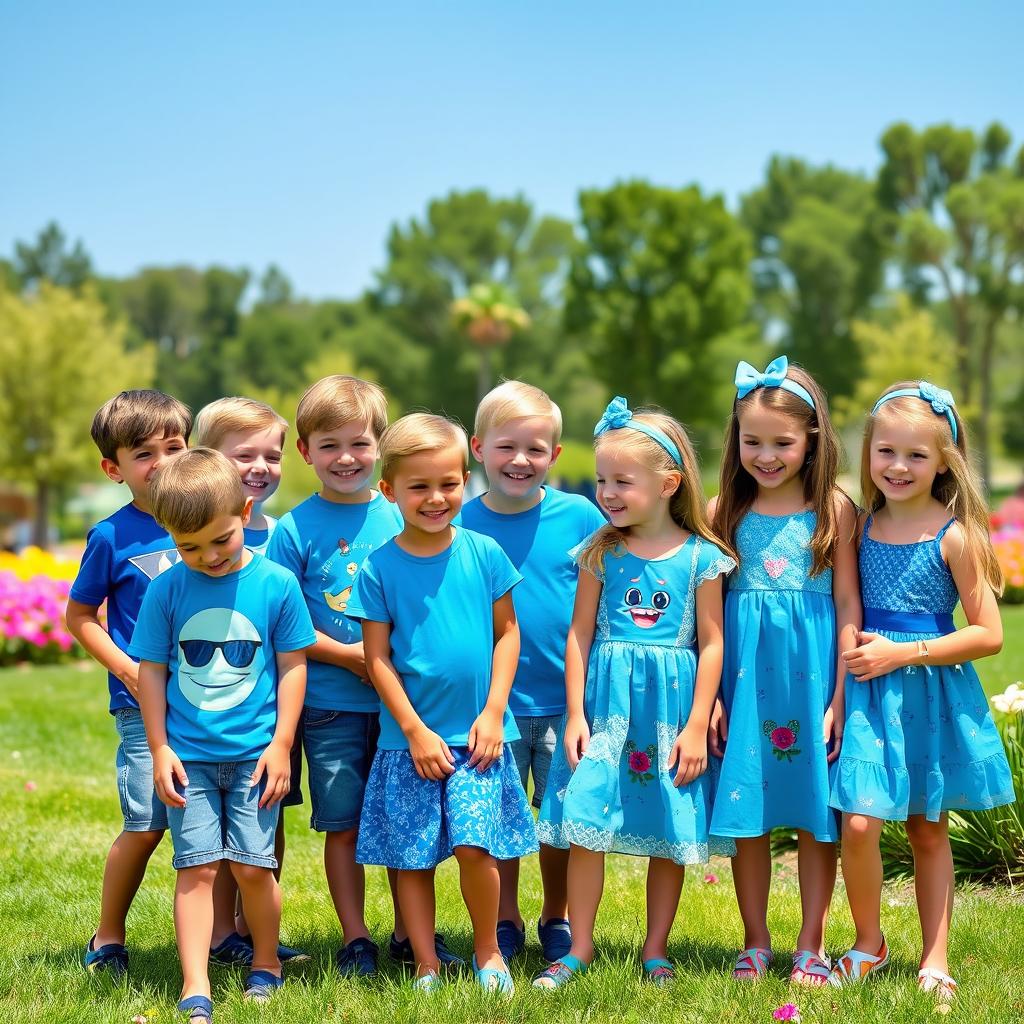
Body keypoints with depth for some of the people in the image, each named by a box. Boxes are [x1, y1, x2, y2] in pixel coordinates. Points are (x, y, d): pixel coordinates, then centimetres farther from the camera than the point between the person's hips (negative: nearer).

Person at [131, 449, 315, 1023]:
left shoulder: (276, 584, -5)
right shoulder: (166, 591, -2)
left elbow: (293, 666, 1)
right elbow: (151, 670, 4)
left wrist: (281, 744, -2)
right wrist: (160, 748, 1)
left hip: (254, 753, -1)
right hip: (188, 755, 1)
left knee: (253, 866, 1)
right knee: (196, 867, -2)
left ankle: (267, 963, 23)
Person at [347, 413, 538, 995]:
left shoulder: (484, 553, -1)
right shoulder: (379, 568, -4)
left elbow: (507, 632, 5)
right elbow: (378, 657, -2)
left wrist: (492, 713, -3)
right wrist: (415, 731, -7)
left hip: (476, 732, 0)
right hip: (408, 737, 0)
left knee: (474, 846, -9)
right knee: (411, 857, 4)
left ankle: (489, 950, 14)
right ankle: (427, 965, 19)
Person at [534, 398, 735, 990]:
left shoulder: (701, 557, -2)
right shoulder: (601, 553, 2)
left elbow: (711, 644, -1)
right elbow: (581, 634, 5)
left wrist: (697, 725, -5)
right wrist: (575, 714, -1)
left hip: (672, 707, -1)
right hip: (605, 702, 1)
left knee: (669, 835, 5)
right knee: (584, 825, -3)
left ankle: (656, 951, 19)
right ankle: (580, 948, 9)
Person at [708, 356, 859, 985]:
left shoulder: (834, 509, -2)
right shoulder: (726, 510, 4)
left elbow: (847, 605, -1)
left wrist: (839, 697, -5)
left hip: (811, 673, -2)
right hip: (743, 676, 2)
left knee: (816, 812, 5)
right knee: (746, 811, 6)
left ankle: (812, 945, 17)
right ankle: (756, 944, 19)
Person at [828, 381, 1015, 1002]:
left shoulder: (954, 535, -8)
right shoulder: (861, 526, 3)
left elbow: (989, 635, -9)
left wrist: (902, 653, -14)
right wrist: (853, 653, -3)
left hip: (931, 693, -2)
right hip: (868, 692, 2)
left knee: (929, 829, 10)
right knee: (859, 822, -11)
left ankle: (935, 959, 22)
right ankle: (869, 944, 11)